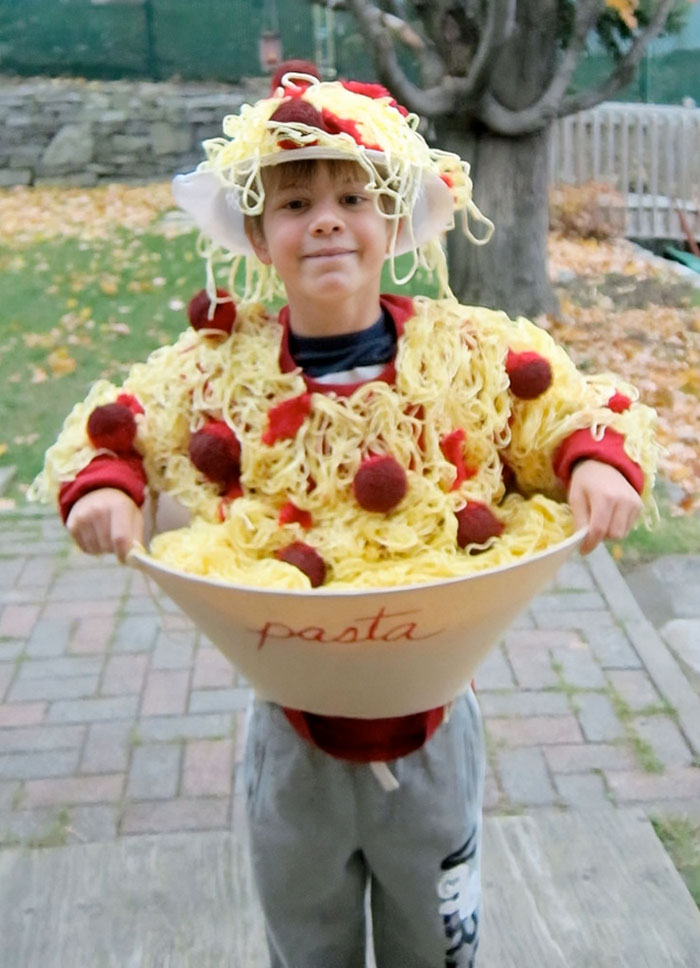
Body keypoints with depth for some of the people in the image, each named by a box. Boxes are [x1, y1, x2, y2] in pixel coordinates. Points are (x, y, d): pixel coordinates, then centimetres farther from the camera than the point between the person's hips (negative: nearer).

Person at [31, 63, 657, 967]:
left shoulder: (477, 353, -12)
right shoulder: (218, 369, -10)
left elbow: (585, 408, -4)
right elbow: (108, 431, 1)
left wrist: (601, 463, -25)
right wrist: (100, 486, -19)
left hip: (432, 729, 0)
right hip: (292, 731, 1)